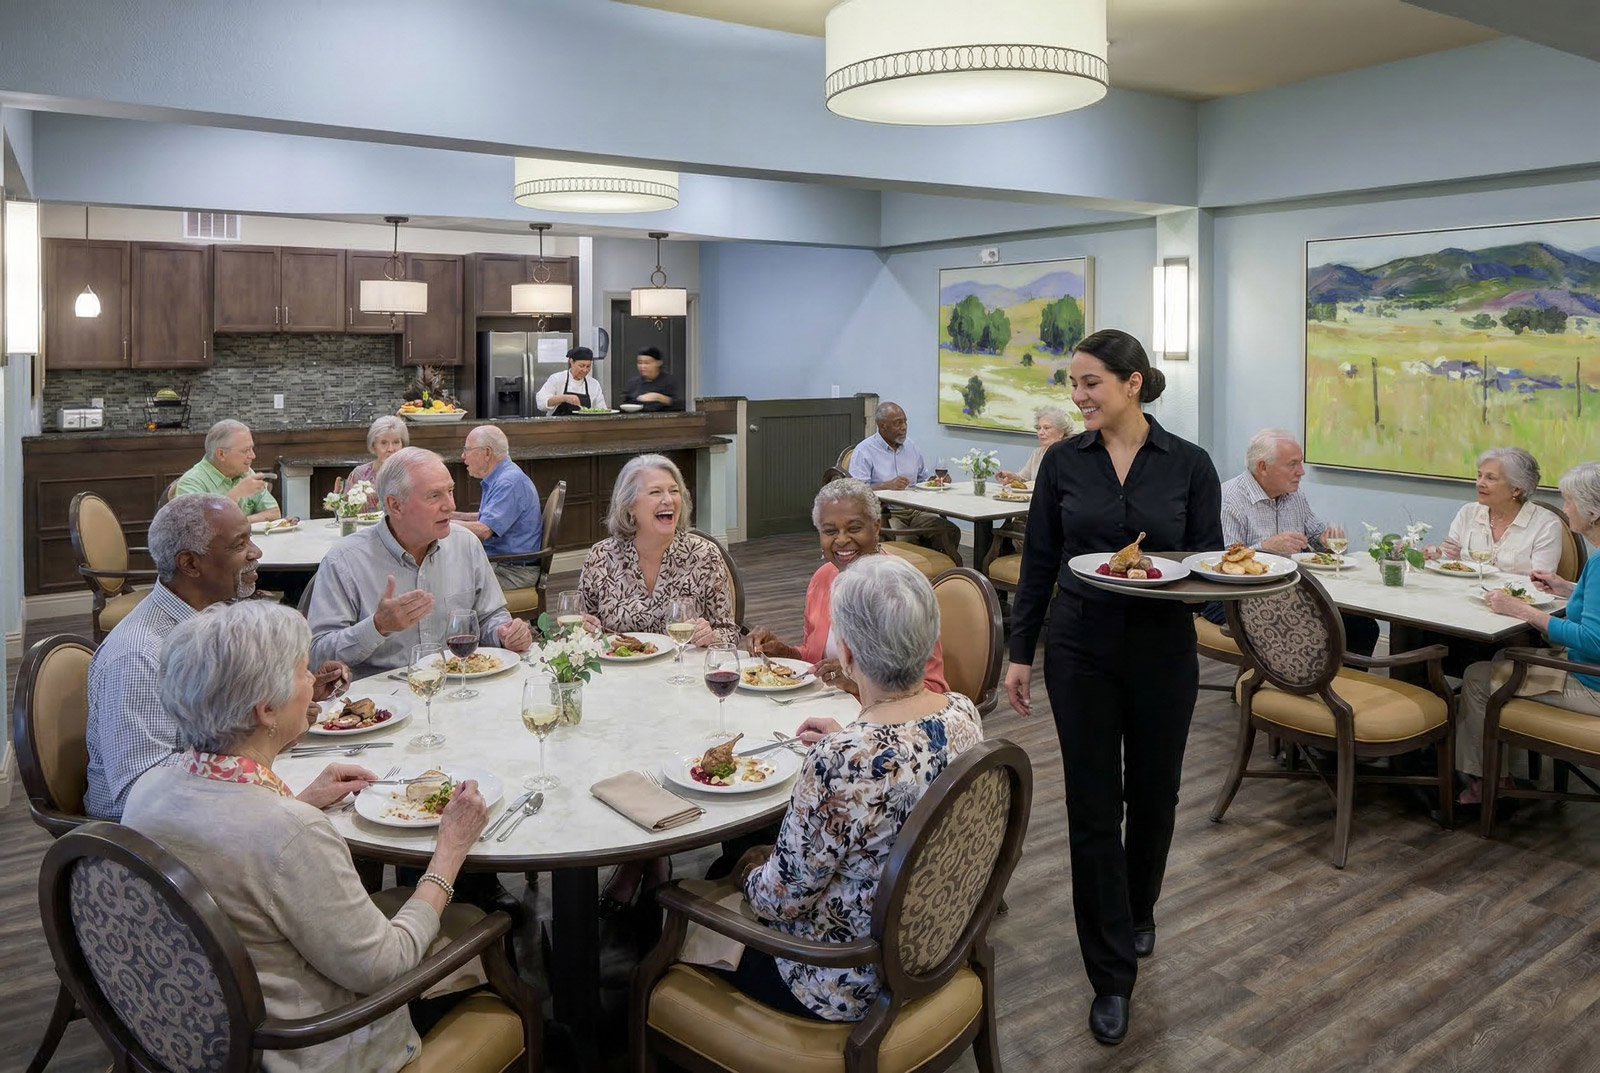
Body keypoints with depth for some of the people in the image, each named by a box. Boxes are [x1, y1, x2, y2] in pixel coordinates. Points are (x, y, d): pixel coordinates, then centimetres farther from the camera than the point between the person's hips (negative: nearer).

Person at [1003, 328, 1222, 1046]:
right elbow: (1038, 562, 4)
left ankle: (1138, 912, 44)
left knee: (1152, 794, 15)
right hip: (1081, 650, 0)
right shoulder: (1064, 462, 0)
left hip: (1163, 651, 0)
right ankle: (1112, 975, 14)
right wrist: (1019, 652, 3)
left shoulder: (1189, 464, -3)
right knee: (1093, 807, 2)